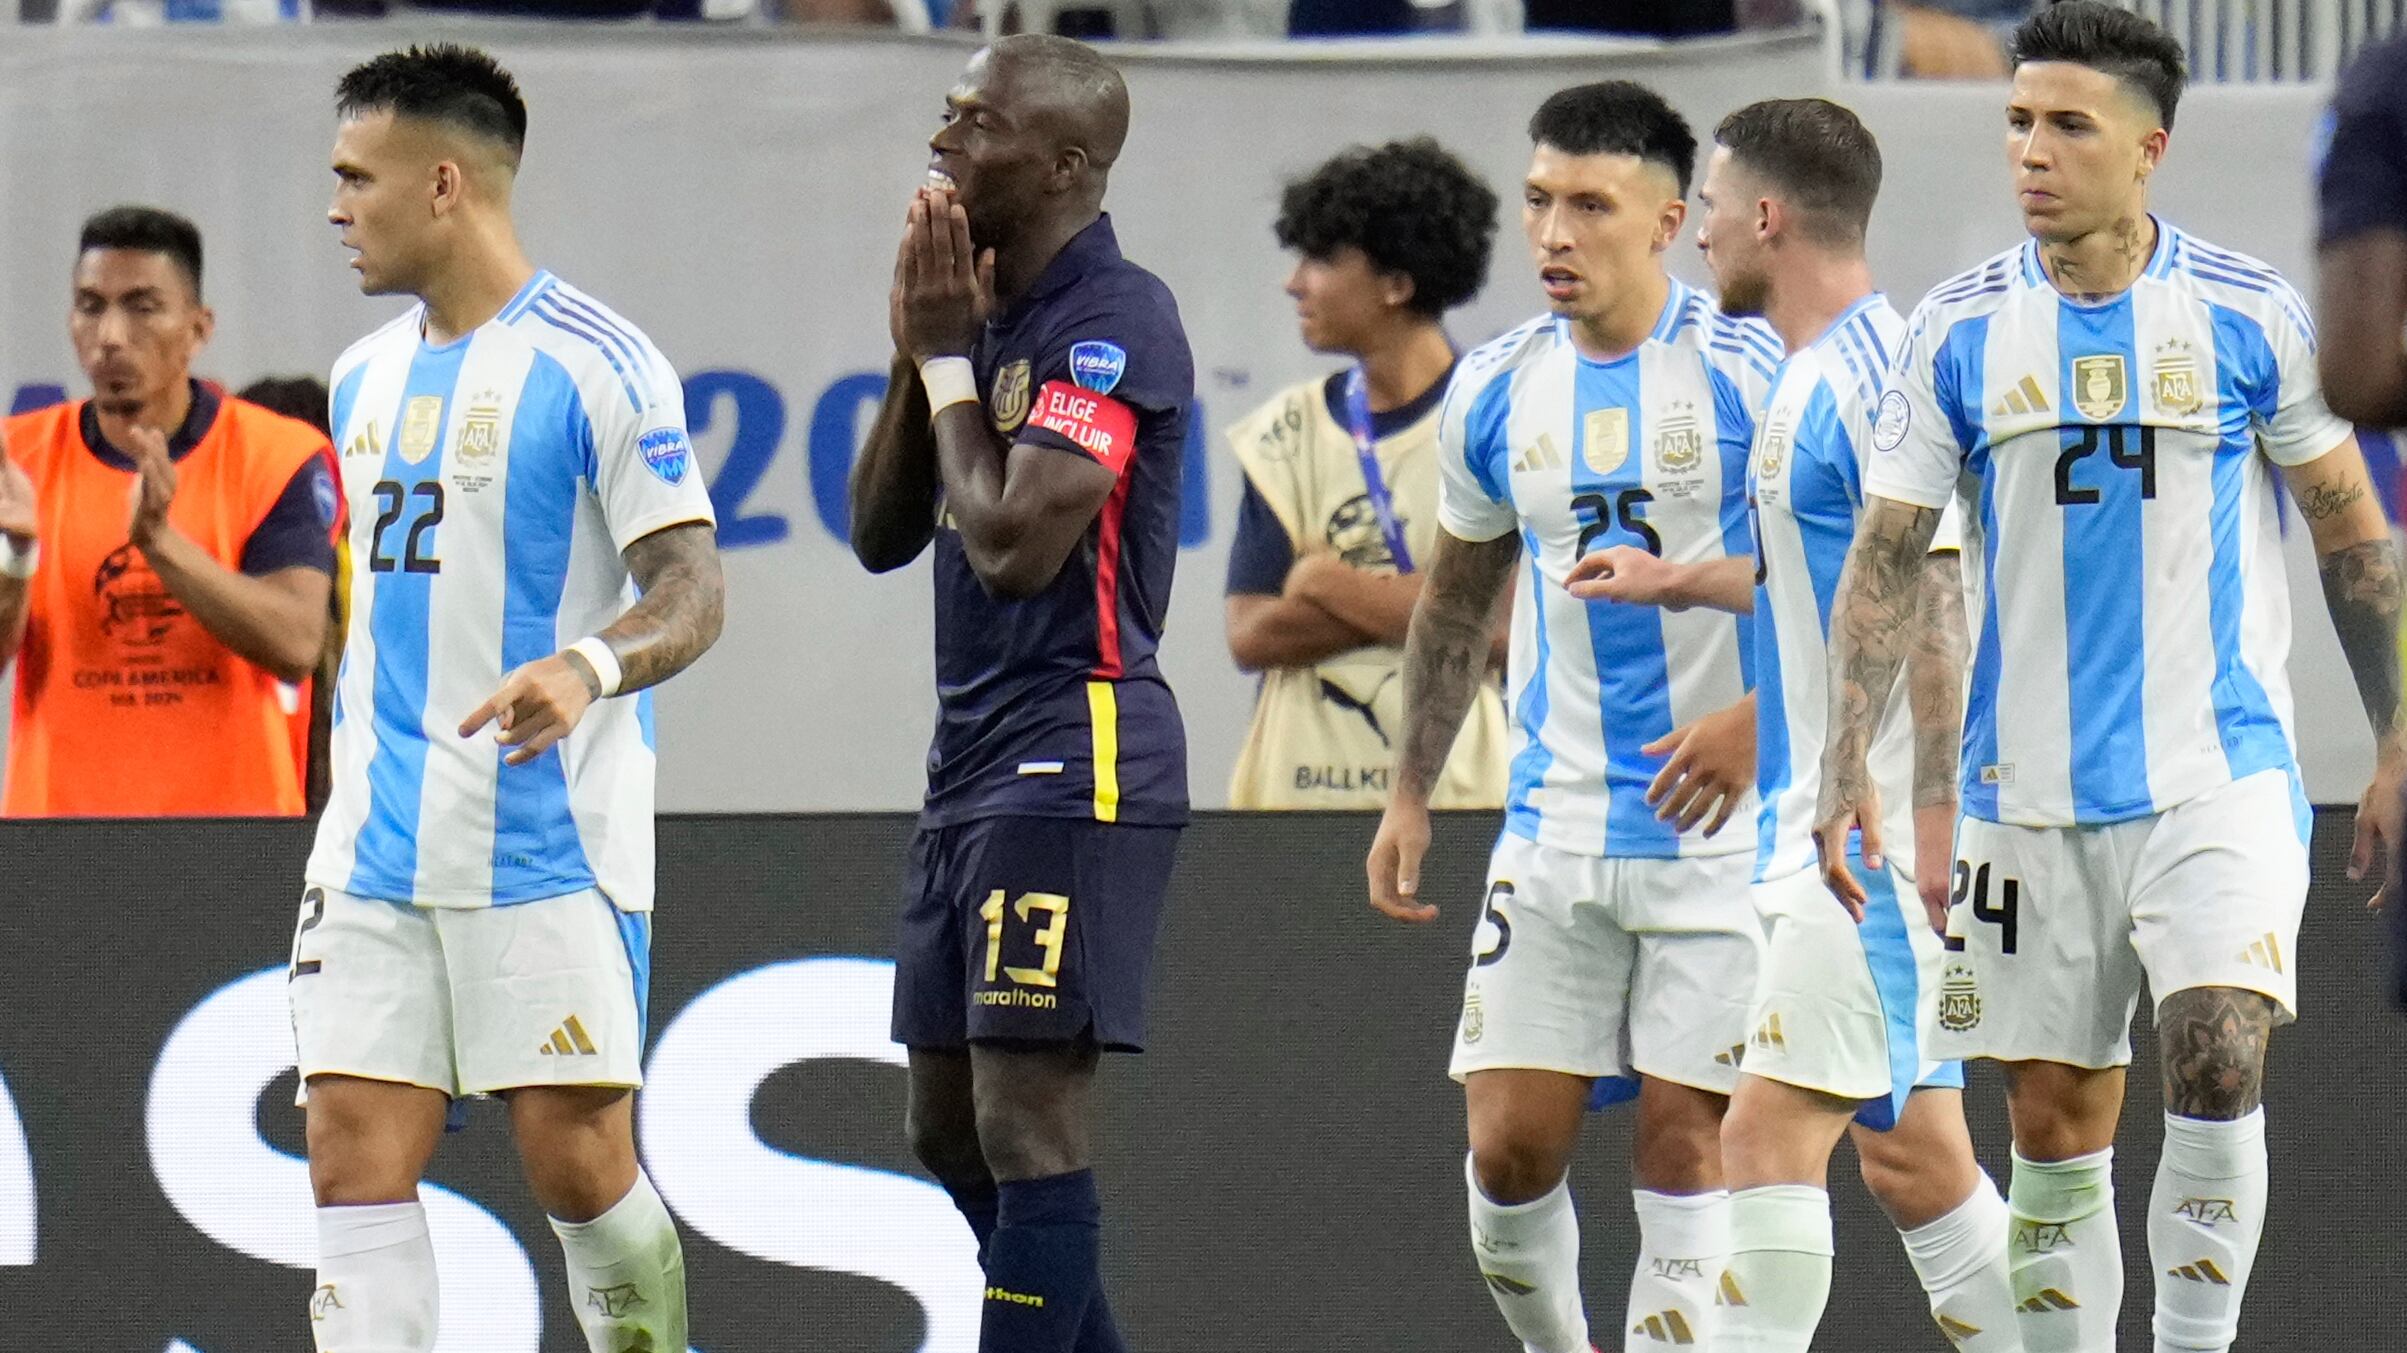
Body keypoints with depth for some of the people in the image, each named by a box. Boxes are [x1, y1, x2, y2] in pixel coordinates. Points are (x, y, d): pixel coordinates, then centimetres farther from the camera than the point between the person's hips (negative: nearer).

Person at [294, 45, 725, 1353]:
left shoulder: (597, 364, -8)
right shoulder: (367, 377, 15)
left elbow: (690, 587, -12)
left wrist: (590, 667, -32)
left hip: (552, 845, -6)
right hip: (380, 852, 6)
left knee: (579, 1164, -5)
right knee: (355, 1159, -5)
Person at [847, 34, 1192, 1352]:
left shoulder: (1113, 320, -13)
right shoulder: (993, 311, 14)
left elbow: (1014, 540, -21)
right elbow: (881, 534, 15)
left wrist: (948, 357, -10)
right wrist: (917, 348, 4)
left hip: (1070, 762, -10)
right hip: (972, 757, 10)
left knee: (1027, 1129, -11)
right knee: (949, 1132, 13)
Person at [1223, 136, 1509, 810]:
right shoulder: (1287, 432, 11)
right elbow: (1251, 635, 2)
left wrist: (1328, 583, -4)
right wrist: (1424, 602, -8)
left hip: (1453, 789, -4)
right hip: (1297, 793, 4)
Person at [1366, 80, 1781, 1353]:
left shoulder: (1748, 369, -10)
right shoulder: (1495, 390, 5)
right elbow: (1457, 600, 19)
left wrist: (1761, 717, -21)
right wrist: (1411, 792, 16)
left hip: (1722, 819, -4)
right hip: (1557, 820, 4)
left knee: (1685, 1142, -4)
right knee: (1510, 1144, 1)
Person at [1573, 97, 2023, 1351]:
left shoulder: (1870, 374, -15)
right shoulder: (1811, 377, 16)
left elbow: (1931, 599, -20)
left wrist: (1931, 812, -23)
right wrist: (1676, 580, 33)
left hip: (1880, 835, -10)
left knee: (1769, 1132, -15)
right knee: (1911, 1156, 11)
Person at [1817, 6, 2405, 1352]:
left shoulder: (2254, 316, -2)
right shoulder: (1958, 331, 2)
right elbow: (1886, 560, 4)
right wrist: (1850, 765, -6)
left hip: (2220, 773, -2)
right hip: (2031, 789, 2)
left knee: (2218, 1061, -20)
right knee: (2056, 1126, 4)